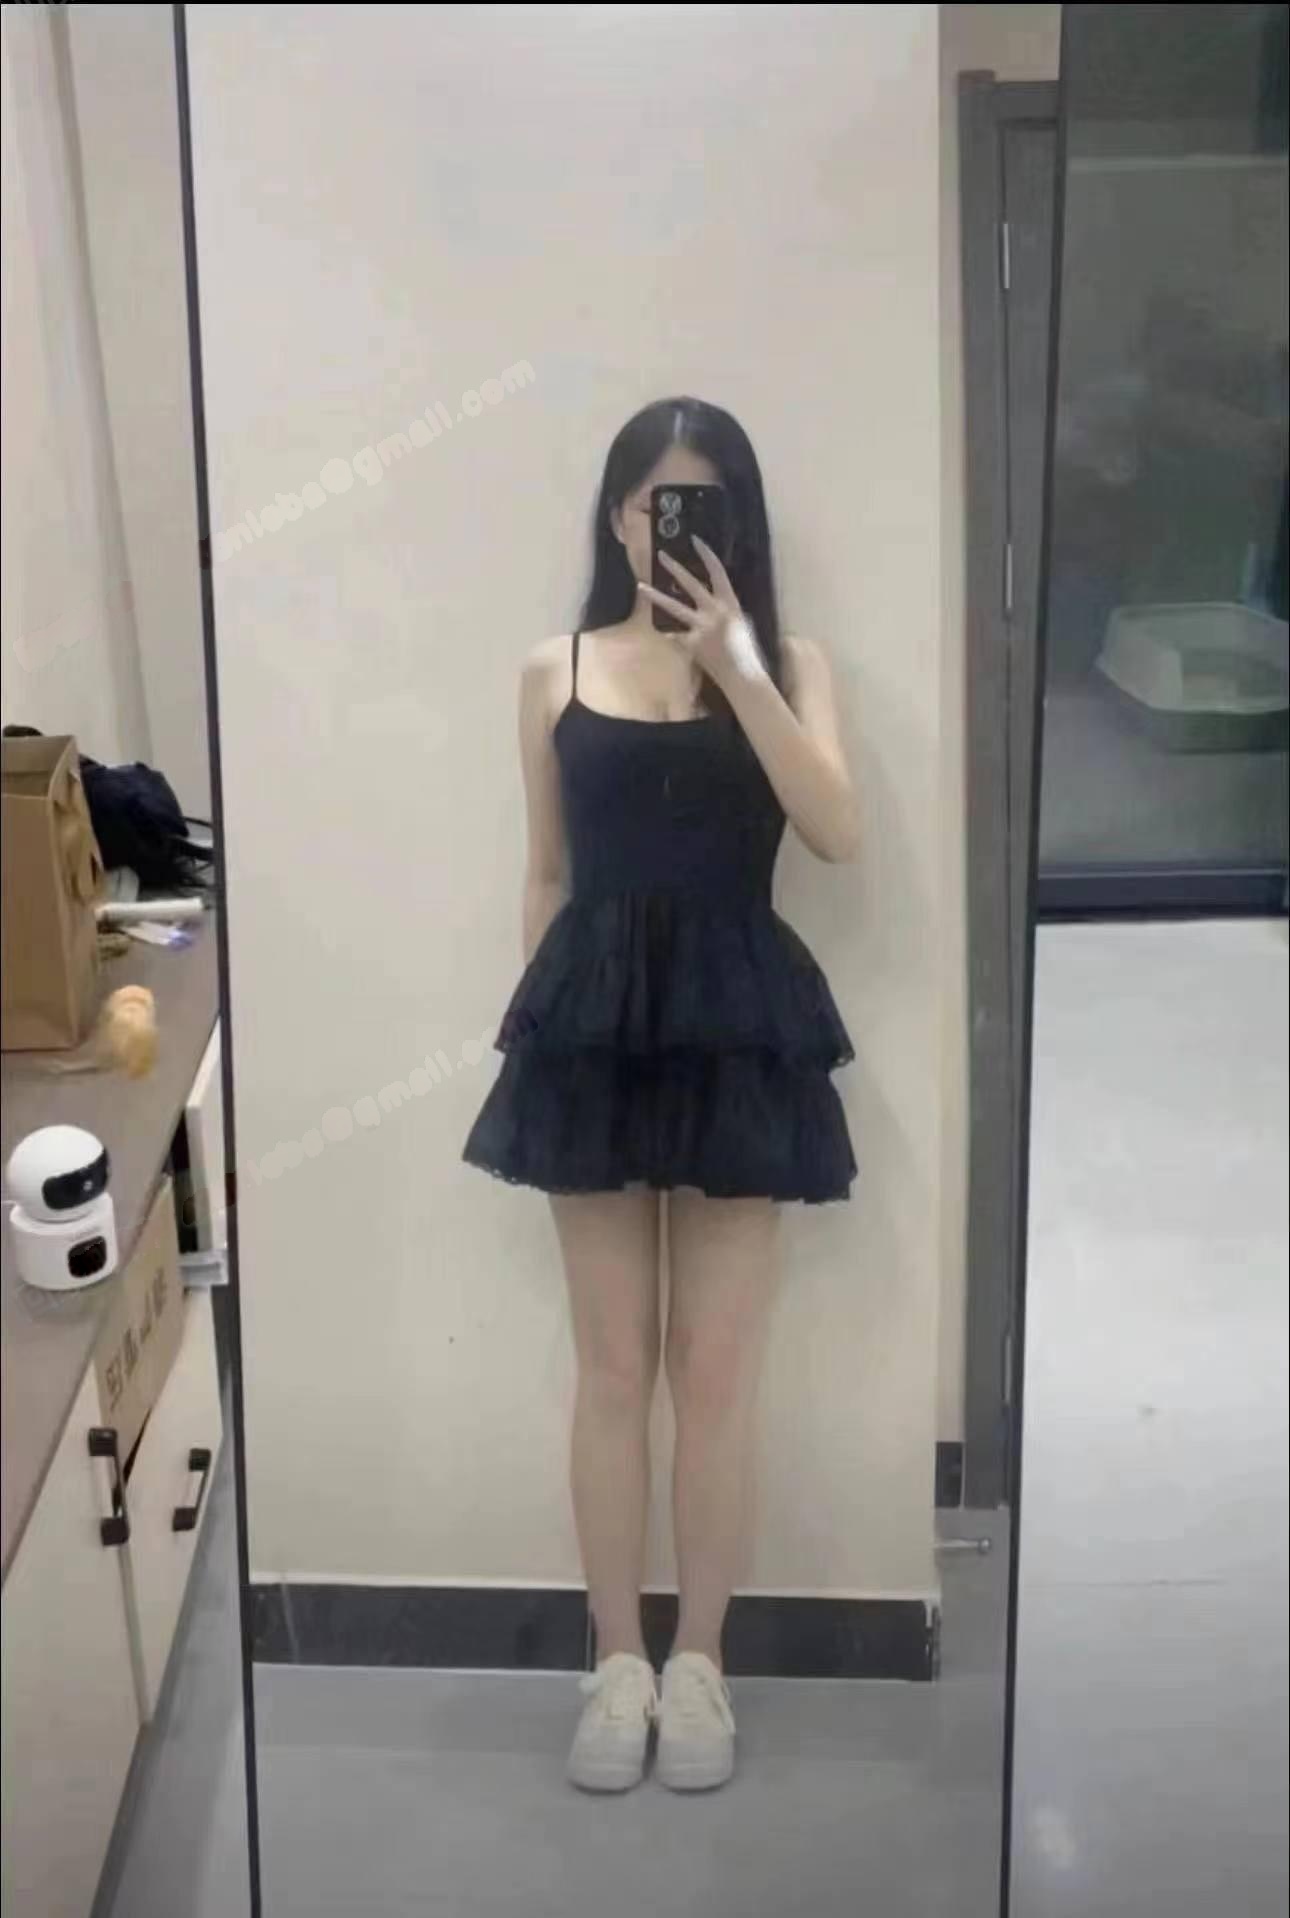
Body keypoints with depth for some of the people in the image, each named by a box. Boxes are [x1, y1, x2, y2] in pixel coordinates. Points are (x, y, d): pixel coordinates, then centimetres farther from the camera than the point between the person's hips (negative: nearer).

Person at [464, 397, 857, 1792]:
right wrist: (543, 1025, 9)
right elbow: (547, 877, 11)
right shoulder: (556, 673, 7)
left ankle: (698, 1665, 22)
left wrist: (735, 664, -18)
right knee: (614, 1363, 7)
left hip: (737, 1020, -1)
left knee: (715, 1365, 5)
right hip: (596, 1018, 1)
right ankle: (618, 1665, 22)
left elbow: (836, 830, -14)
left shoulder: (786, 662, 3)